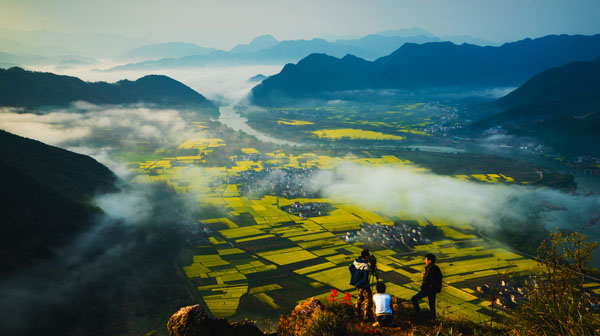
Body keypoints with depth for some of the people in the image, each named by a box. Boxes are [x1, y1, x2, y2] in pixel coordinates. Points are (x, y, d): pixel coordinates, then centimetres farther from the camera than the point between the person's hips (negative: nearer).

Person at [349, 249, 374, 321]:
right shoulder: (366, 266, -29)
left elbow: (351, 268, 10)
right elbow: (365, 279, -31)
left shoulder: (356, 261, -7)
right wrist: (358, 284, -15)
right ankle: (366, 316, 10)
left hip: (357, 283, 8)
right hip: (364, 285, -8)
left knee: (360, 295, 30)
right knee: (368, 299, 5)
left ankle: (357, 308, 45)